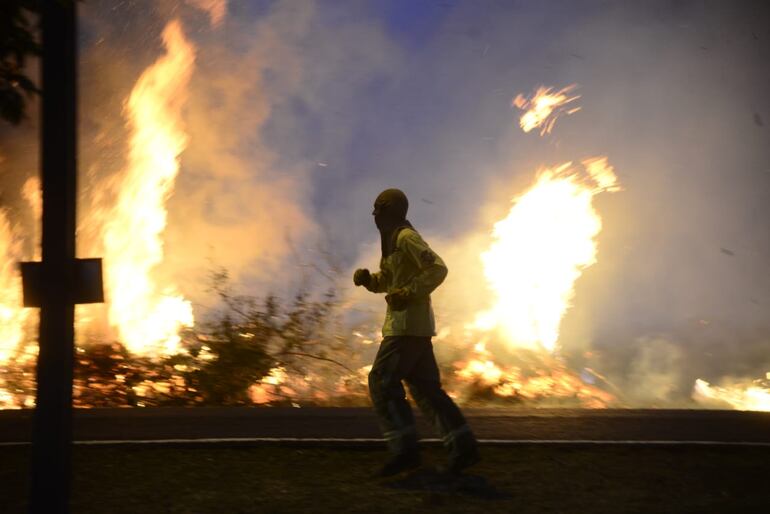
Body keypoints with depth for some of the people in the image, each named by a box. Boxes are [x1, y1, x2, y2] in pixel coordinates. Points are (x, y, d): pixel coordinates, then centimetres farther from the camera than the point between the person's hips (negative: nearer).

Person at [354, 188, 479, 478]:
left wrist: (409, 294, -25)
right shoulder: (393, 240, 19)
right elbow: (385, 280, 27)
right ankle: (463, 445, 4)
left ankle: (405, 449, -13)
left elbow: (437, 268, -21)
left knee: (382, 382, -10)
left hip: (407, 323, -10)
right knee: (423, 386, 9)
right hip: (413, 325, 10)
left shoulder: (406, 237, -11)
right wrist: (366, 278, 7)